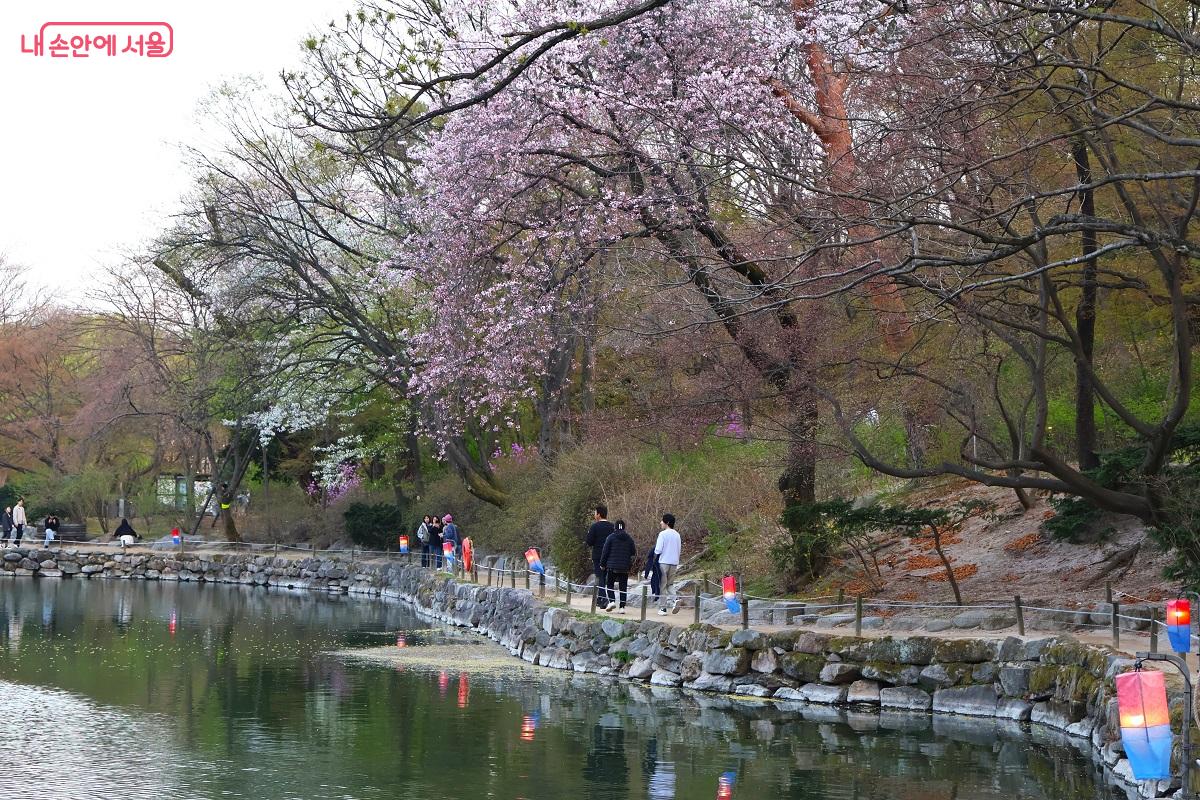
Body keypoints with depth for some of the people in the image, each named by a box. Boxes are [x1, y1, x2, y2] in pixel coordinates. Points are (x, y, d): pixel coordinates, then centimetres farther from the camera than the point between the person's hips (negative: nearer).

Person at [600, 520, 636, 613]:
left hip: (612, 567, -2)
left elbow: (605, 552, -4)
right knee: (623, 587, 5)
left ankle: (612, 601, -9)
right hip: (625, 567, 2)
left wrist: (602, 564, 5)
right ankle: (622, 607, -1)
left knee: (610, 584, 11)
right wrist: (630, 565, 17)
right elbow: (634, 553, 7)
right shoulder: (629, 538, 4)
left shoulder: (611, 537, -5)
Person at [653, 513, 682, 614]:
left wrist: (653, 561, 0)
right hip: (674, 563, 6)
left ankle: (663, 608, 4)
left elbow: (658, 550, -14)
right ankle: (673, 601, -8)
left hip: (663, 562, -5)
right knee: (670, 584, 16)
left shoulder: (663, 534, -10)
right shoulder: (677, 535, 9)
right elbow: (679, 550, 14)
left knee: (662, 585, 3)